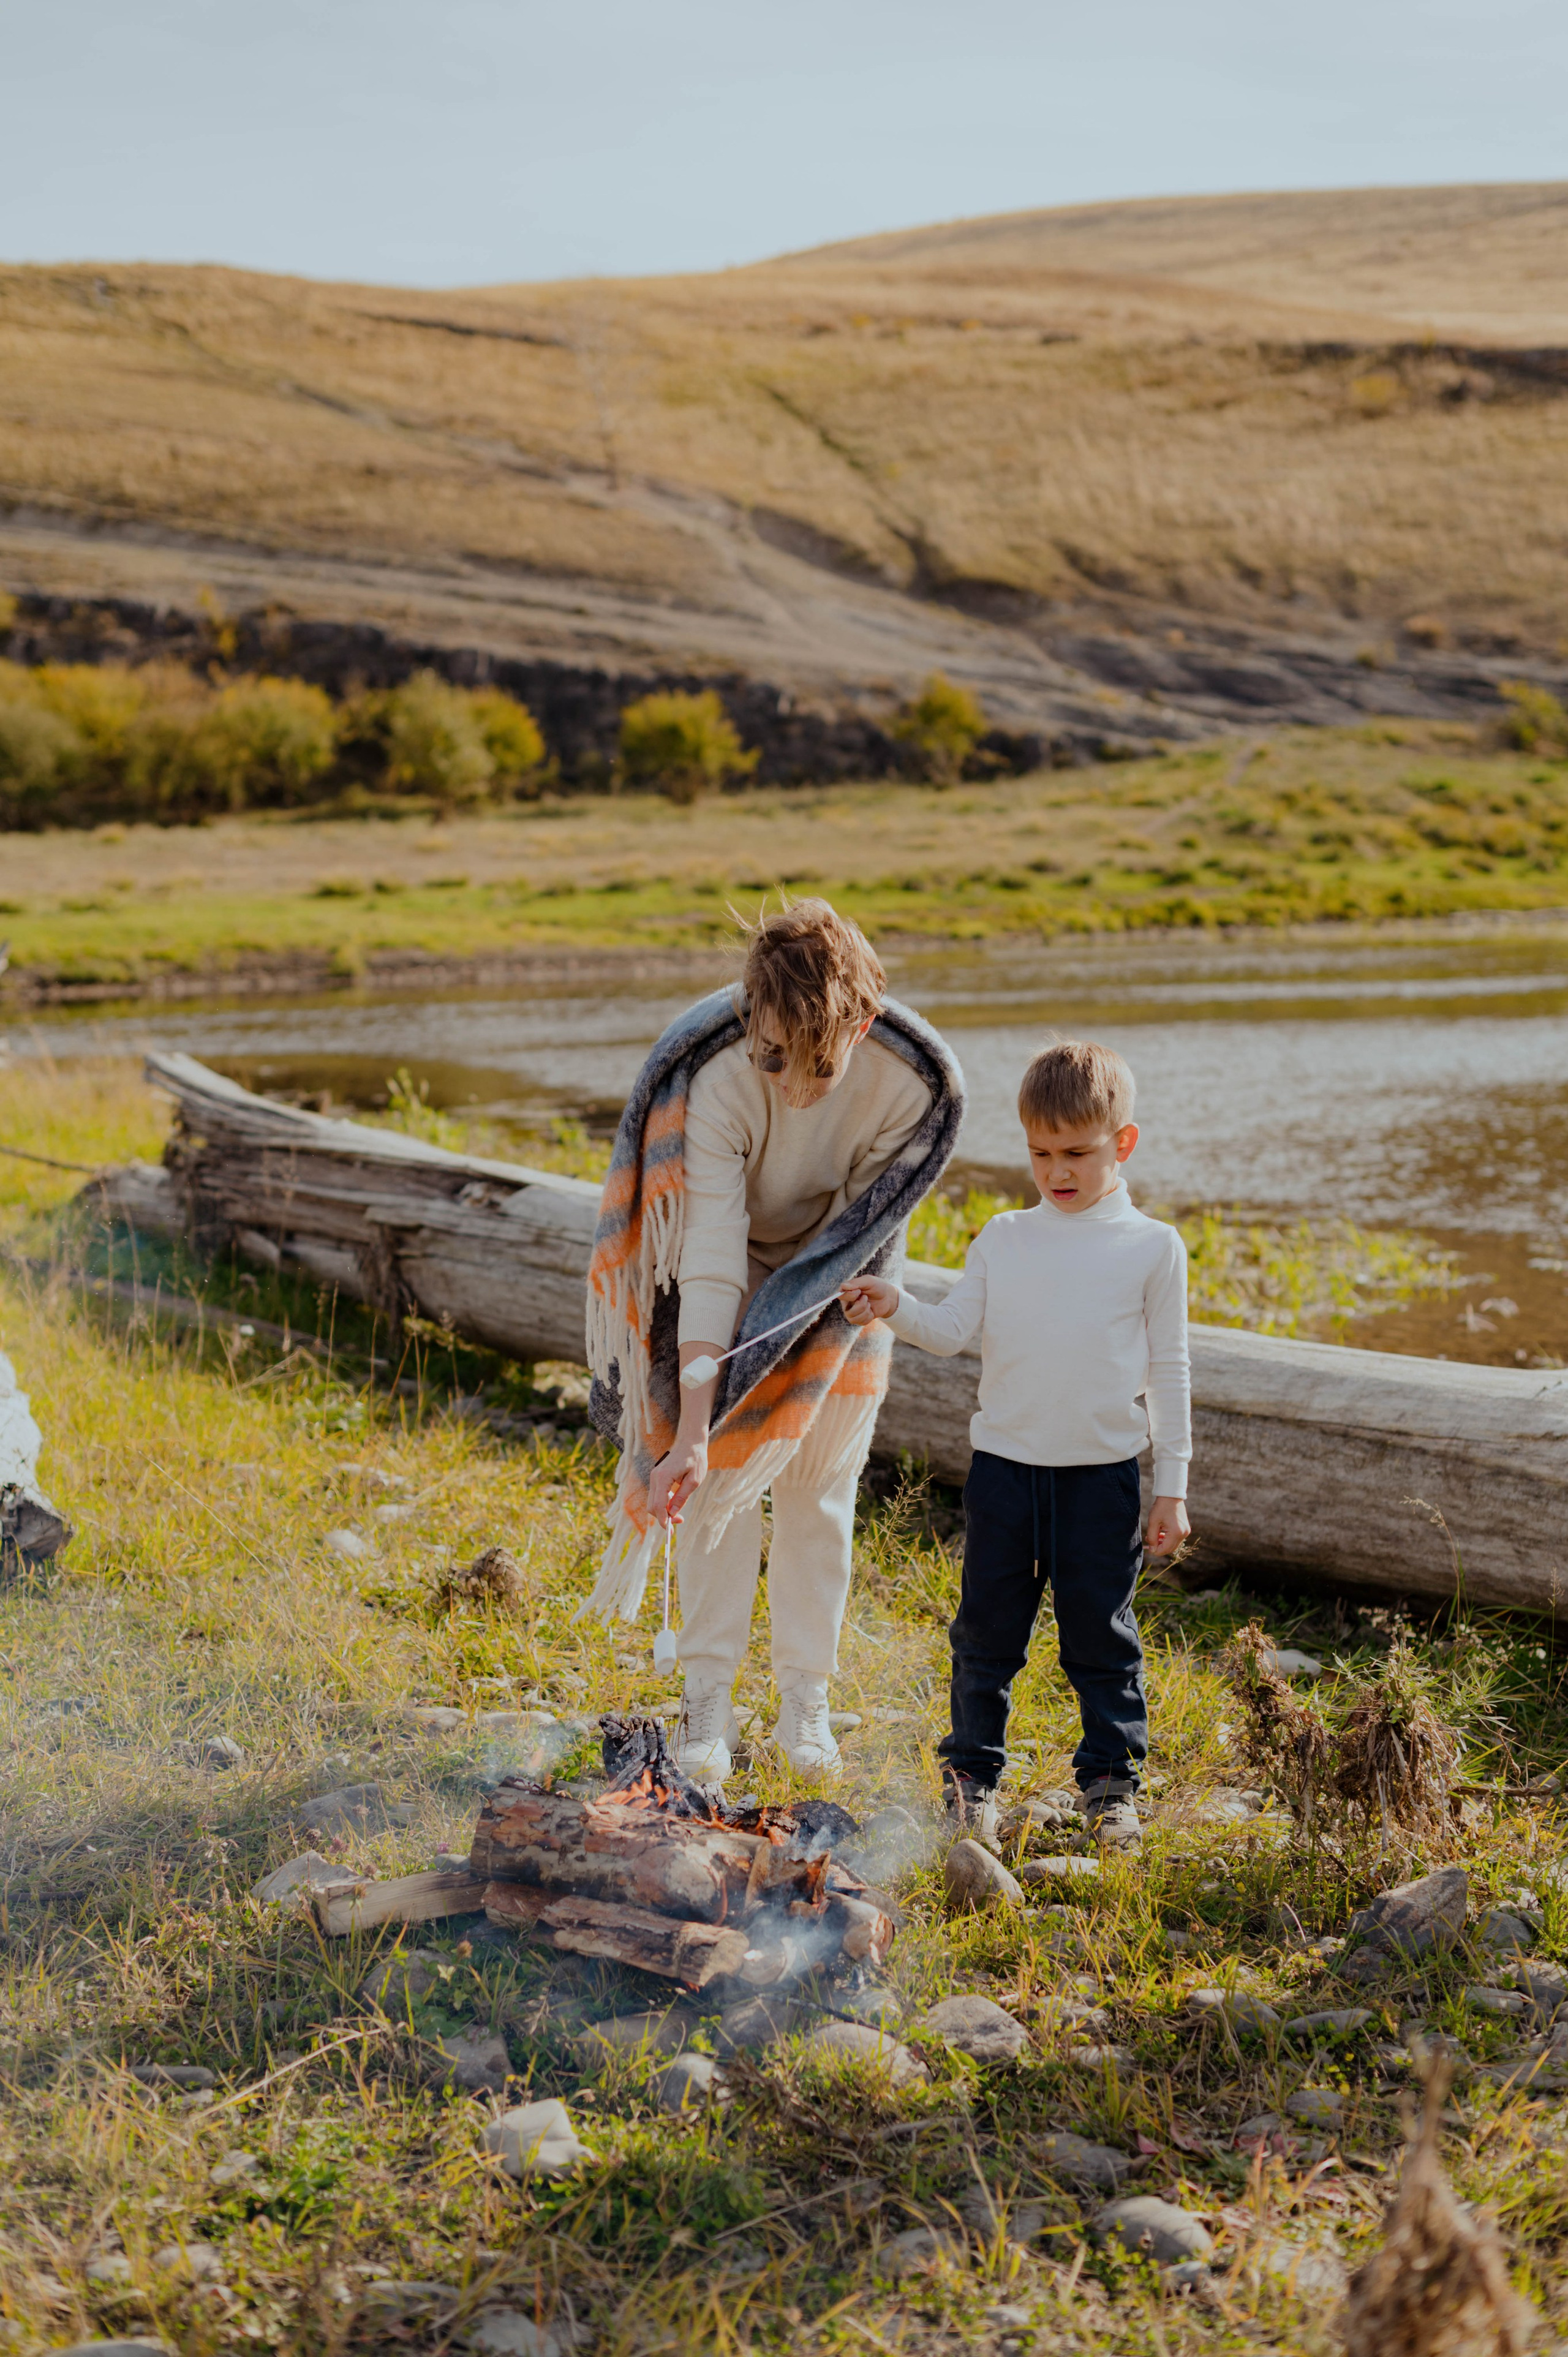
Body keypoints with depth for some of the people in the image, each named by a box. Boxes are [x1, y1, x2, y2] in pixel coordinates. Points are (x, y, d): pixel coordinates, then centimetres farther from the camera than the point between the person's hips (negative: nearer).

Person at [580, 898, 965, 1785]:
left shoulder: (914, 1081, -32)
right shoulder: (717, 1076, -37)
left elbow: (864, 1228, -17)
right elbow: (710, 1263, -37)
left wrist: (786, 1322, -20)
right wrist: (692, 1431, -40)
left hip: (833, 1285, 1)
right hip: (734, 1274, -1)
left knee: (818, 1485, 4)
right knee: (722, 1478, -3)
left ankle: (806, 1705, 17)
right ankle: (710, 1701, 10)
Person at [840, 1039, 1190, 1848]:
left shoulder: (1153, 1247, 0)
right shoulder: (1003, 1240, 6)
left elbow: (1169, 1372, 2)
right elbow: (952, 1330, 0)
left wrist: (1171, 1487, 0)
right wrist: (895, 1309, -21)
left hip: (1103, 1472, -2)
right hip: (1004, 1464, 2)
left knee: (1100, 1631, 6)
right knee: (987, 1628, 8)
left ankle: (1109, 1779, 21)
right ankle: (973, 1773, 21)